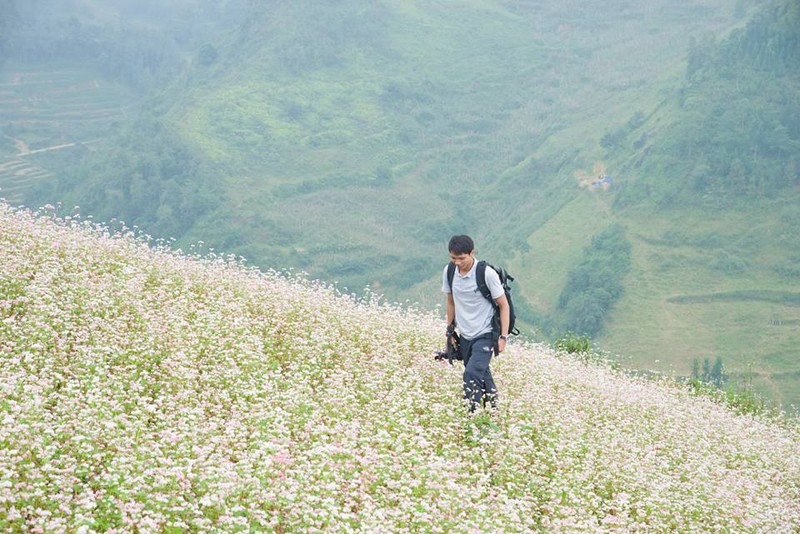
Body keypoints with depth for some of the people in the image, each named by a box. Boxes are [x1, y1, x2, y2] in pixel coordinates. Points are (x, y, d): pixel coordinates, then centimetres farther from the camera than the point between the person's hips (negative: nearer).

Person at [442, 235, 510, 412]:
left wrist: (503, 336, -11)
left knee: (472, 374, -21)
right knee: (482, 377, 13)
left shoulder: (487, 274, -17)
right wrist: (450, 331, 14)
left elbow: (503, 305, -9)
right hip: (464, 337, 5)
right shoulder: (449, 271, -2)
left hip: (485, 336, -5)